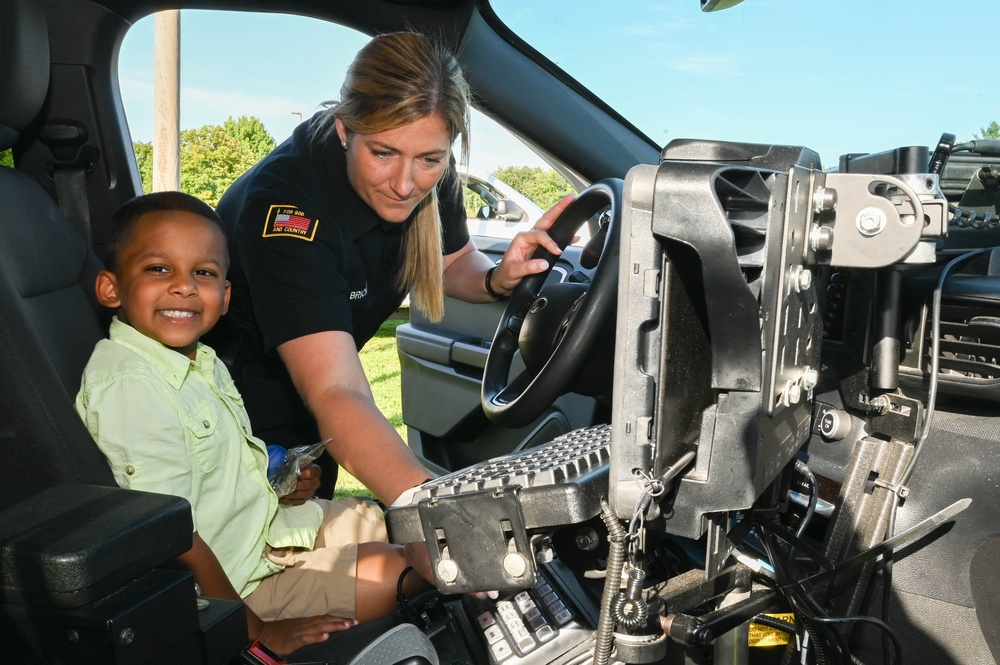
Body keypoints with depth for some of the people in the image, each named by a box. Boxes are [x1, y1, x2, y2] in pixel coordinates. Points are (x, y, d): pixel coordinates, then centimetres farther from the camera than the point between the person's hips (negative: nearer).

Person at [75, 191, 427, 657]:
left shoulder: (202, 363, 3)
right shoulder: (130, 386, -27)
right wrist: (258, 631, -22)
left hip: (275, 519, 10)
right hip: (243, 577, -9)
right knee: (404, 572, -8)